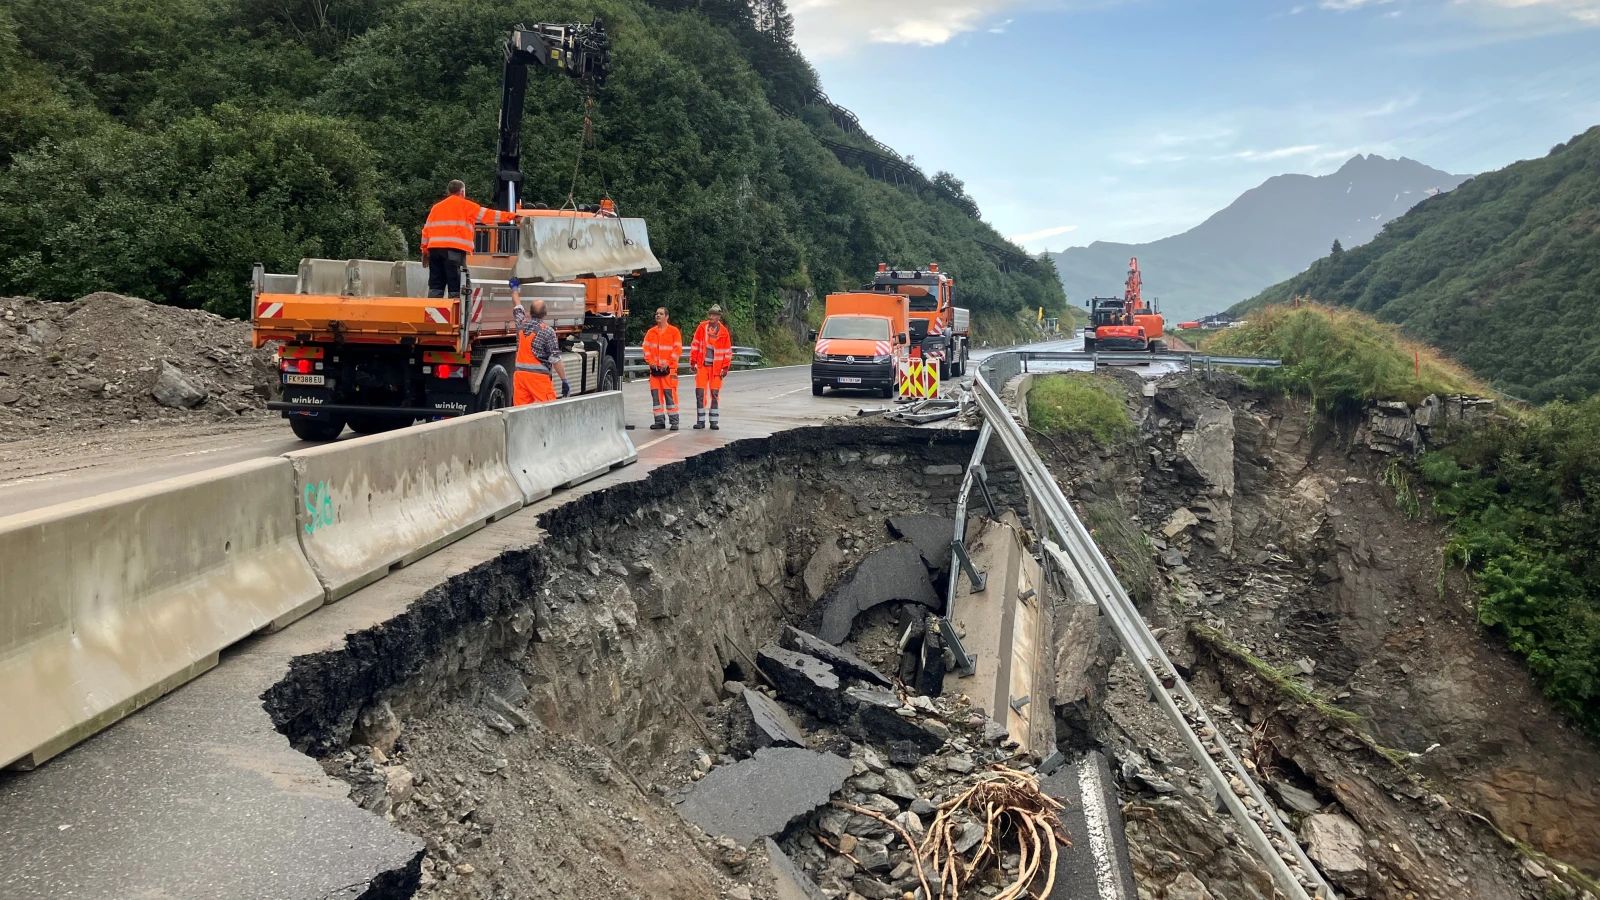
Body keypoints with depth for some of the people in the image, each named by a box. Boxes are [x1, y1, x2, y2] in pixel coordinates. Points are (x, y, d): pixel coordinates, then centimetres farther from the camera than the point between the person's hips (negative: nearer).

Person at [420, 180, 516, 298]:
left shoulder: (436, 207, 22)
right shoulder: (465, 205, 7)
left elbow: (426, 229, 19)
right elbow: (487, 215, 5)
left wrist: (425, 251, 21)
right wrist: (512, 216, 8)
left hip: (435, 248, 5)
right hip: (454, 249, -5)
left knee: (436, 285, 7)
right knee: (455, 284, -6)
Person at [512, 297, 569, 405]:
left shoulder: (522, 324, 6)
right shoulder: (548, 332, -10)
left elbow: (517, 308, 28)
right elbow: (555, 359, -13)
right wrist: (564, 381, -8)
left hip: (520, 373, 6)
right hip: (539, 376, -6)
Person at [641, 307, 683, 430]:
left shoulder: (674, 331, 1)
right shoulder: (650, 332, 14)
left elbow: (678, 349, -5)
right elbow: (646, 348, 10)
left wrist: (667, 362, -13)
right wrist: (650, 361, -6)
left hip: (669, 368, -5)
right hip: (654, 368, 5)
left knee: (670, 393, -8)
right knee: (655, 394, 4)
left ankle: (674, 421, -3)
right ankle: (659, 421, 12)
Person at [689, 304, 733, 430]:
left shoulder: (724, 332, 0)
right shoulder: (702, 327, 1)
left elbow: (728, 351, 3)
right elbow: (695, 345, 5)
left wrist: (725, 368, -1)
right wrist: (693, 362, 0)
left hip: (716, 367, -1)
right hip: (702, 365, 1)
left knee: (715, 394, 2)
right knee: (700, 393, -1)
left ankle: (713, 421, 9)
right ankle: (700, 420, 7)